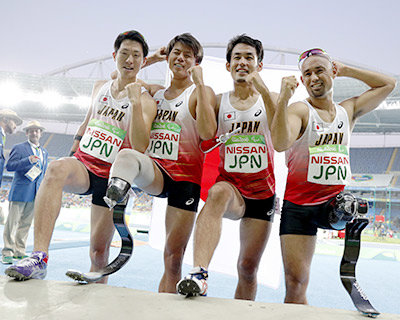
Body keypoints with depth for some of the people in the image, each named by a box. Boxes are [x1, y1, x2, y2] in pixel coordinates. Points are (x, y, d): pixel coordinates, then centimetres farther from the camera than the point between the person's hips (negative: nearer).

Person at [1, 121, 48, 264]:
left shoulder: (44, 152, 18)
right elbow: (9, 166, -10)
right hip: (20, 192, -5)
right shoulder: (19, 148, 1)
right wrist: (28, 160, -23)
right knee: (12, 222, -5)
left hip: (35, 194, 5)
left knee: (26, 223, 8)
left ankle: (19, 252, 15)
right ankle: (7, 253, 0)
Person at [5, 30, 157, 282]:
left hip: (111, 176, -2)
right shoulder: (100, 87, 12)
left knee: (99, 248, -1)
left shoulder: (146, 100, -3)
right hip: (83, 163, 2)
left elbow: (140, 148, -17)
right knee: (57, 169, -34)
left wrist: (135, 103, -24)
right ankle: (39, 257, -41)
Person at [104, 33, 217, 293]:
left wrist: (199, 83, -13)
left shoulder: (201, 93, 3)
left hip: (185, 175, -3)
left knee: (174, 257, -1)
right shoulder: (154, 92, 18)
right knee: (128, 156, -34)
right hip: (153, 170, 3)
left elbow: (207, 132, -14)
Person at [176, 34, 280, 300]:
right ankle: (199, 273, -47)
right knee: (218, 192, -39)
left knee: (248, 266, 5)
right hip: (230, 186, -1)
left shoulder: (271, 99, 5)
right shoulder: (219, 101, 7)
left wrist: (264, 92, -23)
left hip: (262, 192, 1)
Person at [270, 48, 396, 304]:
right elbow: (280, 144, -21)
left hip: (335, 201, 3)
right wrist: (283, 98, -28)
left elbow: (388, 84, 22)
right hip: (299, 204, -3)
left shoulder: (348, 111, 13)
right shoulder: (299, 111, -2)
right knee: (295, 281, -5)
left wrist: (345, 70, 17)